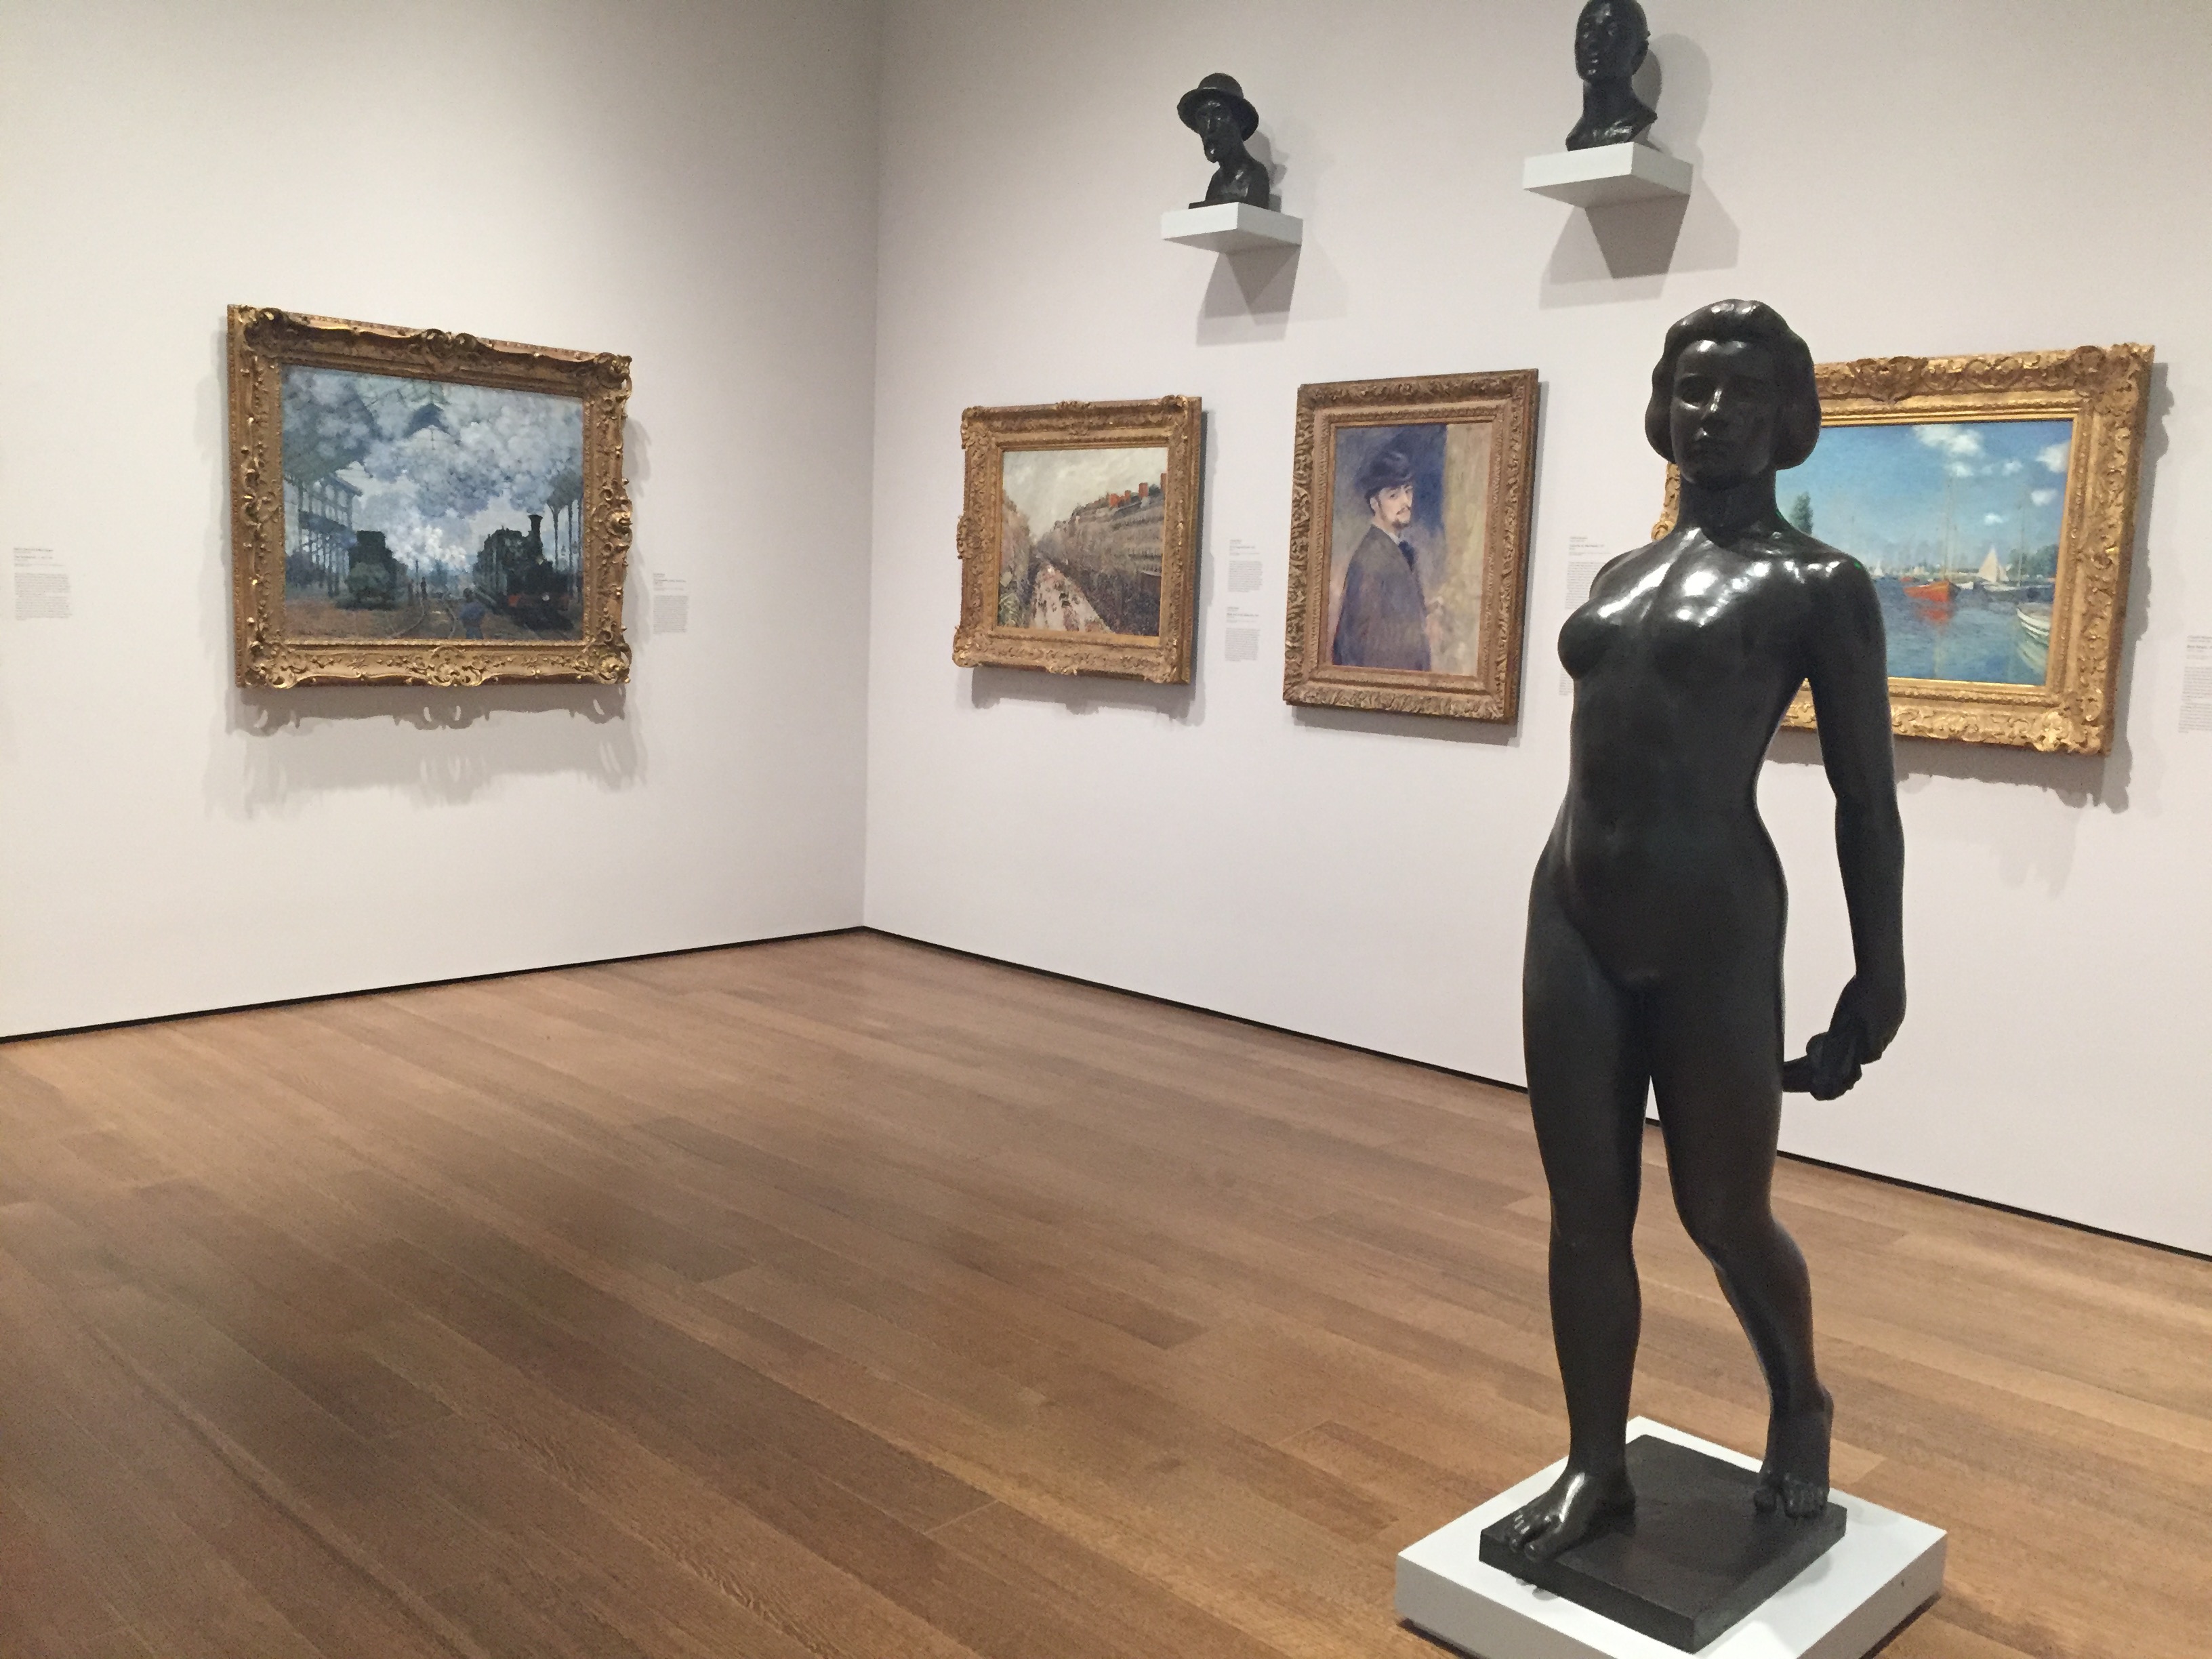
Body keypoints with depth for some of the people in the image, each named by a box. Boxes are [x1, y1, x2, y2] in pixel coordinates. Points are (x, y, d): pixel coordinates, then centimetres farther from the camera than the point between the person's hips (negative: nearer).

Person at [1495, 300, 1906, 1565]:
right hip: (1572, 919, 6)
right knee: (1587, 1215, 10)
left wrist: (1878, 985, -3)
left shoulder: (1819, 585, -4)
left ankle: (1800, 1410, 39)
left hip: (1711, 931, -5)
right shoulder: (1621, 575, 14)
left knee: (1724, 1216, 10)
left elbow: (1867, 800, -4)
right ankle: (1597, 1468, 25)